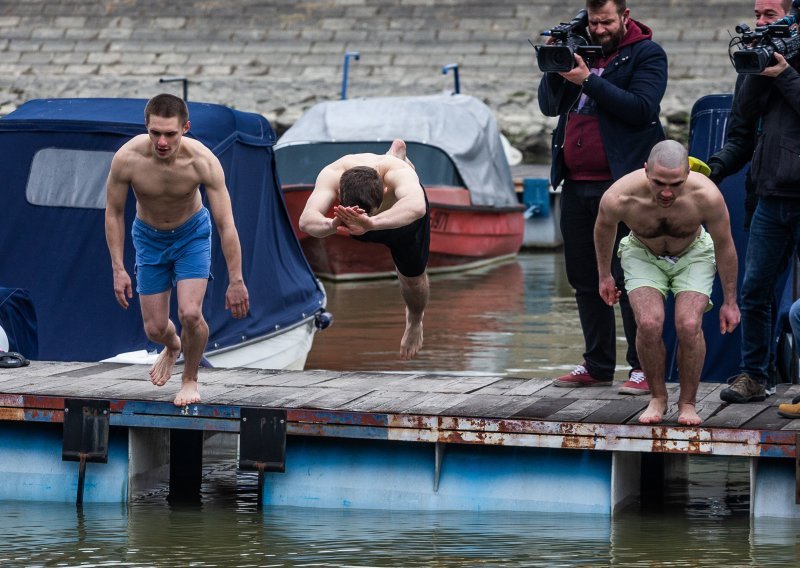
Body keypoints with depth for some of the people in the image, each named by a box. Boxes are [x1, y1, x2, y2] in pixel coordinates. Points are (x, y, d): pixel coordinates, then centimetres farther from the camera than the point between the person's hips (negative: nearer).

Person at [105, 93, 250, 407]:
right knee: (154, 328, 4)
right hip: (149, 237, 2)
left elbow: (226, 224, -25)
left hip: (192, 234, -2)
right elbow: (114, 213, -12)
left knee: (190, 313, -20)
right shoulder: (127, 158, -29)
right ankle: (172, 347, 44)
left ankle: (190, 379, 9)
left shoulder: (203, 162, -32)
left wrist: (236, 280, -24)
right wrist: (118, 270, -13)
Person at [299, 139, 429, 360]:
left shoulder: (399, 172, -52)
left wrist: (371, 223, -91)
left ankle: (415, 321, 46)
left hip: (404, 216, -2)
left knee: (412, 277, 11)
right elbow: (306, 219, -64)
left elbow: (416, 206, -75)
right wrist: (331, 225, -86)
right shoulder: (332, 175, -48)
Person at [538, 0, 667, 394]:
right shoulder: (580, 51, 15)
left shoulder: (646, 54, -1)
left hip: (621, 183, -6)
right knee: (585, 279, 10)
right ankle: (597, 364, 17)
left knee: (628, 279, -6)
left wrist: (588, 81, -18)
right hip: (576, 186, 6)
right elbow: (549, 105, 13)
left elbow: (641, 109, -16)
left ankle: (643, 367, -2)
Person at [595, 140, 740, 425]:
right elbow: (603, 227, -6)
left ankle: (688, 402, 1)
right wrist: (604, 275, 9)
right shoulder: (619, 198, -33)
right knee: (649, 323, -23)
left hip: (693, 255, 0)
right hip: (643, 255, 0)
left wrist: (730, 302, -4)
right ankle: (658, 397, 1)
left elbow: (725, 246, -14)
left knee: (689, 325, -21)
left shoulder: (707, 196, -34)